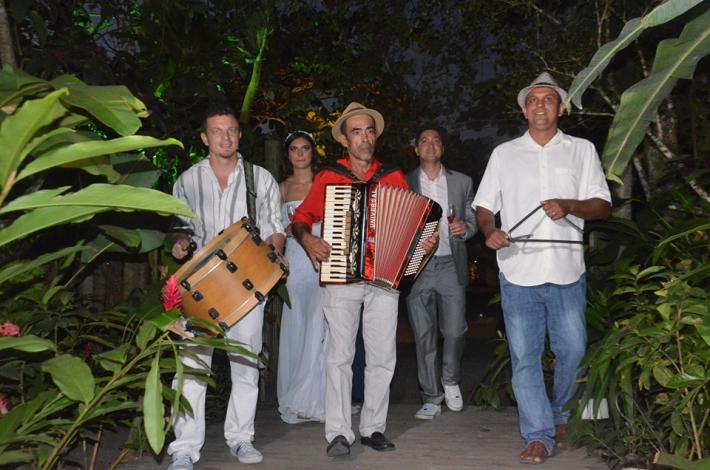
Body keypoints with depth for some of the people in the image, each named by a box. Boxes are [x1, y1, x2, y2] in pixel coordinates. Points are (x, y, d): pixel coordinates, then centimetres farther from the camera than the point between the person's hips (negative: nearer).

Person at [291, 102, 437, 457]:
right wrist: (306, 238, -7)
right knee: (339, 355, -5)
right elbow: (301, 217, 12)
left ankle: (373, 428, 15)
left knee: (382, 356, 3)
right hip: (340, 277, -1)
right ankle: (338, 433, 2)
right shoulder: (328, 178, 7)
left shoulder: (394, 178, 11)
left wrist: (426, 241, -5)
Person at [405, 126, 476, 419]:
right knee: (424, 336, 3)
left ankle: (451, 380, 28)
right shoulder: (404, 182, 6)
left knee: (455, 331, 0)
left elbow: (473, 220, 13)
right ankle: (431, 398, 14)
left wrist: (465, 228, -9)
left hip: (451, 266, 1)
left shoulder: (462, 182, 11)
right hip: (417, 267, -1)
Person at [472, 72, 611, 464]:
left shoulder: (581, 150, 10)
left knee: (572, 351, 4)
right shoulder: (504, 153, 12)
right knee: (524, 357, 0)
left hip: (567, 271, 0)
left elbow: (603, 206, 5)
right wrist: (490, 231, -9)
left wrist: (568, 205, -14)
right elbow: (483, 206, 12)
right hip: (518, 272, 0)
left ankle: (560, 415, 30)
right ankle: (539, 436, 10)